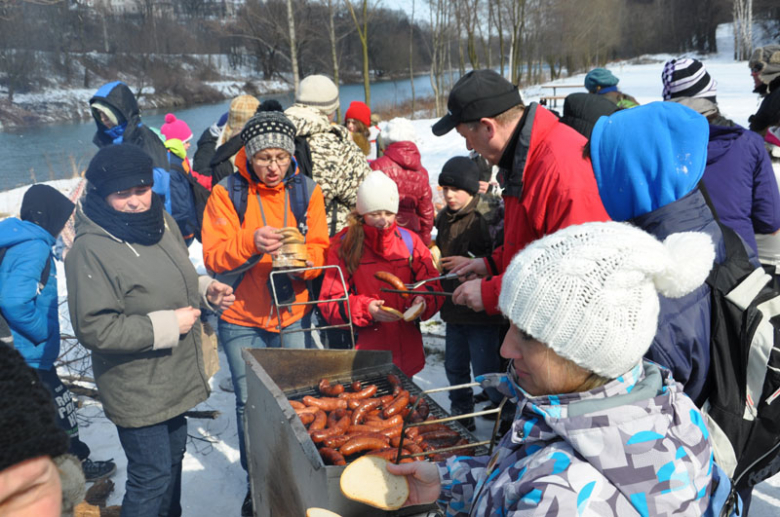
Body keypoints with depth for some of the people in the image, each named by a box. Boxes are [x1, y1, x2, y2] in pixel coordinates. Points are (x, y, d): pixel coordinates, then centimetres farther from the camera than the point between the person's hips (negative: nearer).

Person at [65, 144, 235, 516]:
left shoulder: (160, 221, 2)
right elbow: (94, 329, -26)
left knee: (173, 456, 25)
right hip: (137, 391, -8)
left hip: (176, 375, 8)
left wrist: (206, 290, -2)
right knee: (152, 475, 2)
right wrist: (165, 326, -24)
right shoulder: (91, 251, -23)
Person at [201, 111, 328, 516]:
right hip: (242, 319, -1)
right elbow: (213, 257, -12)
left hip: (292, 317, 2)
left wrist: (303, 260, -24)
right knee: (250, 405, 6)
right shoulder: (227, 193, -7)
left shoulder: (306, 190, 0)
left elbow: (319, 250, -2)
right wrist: (250, 243, -29)